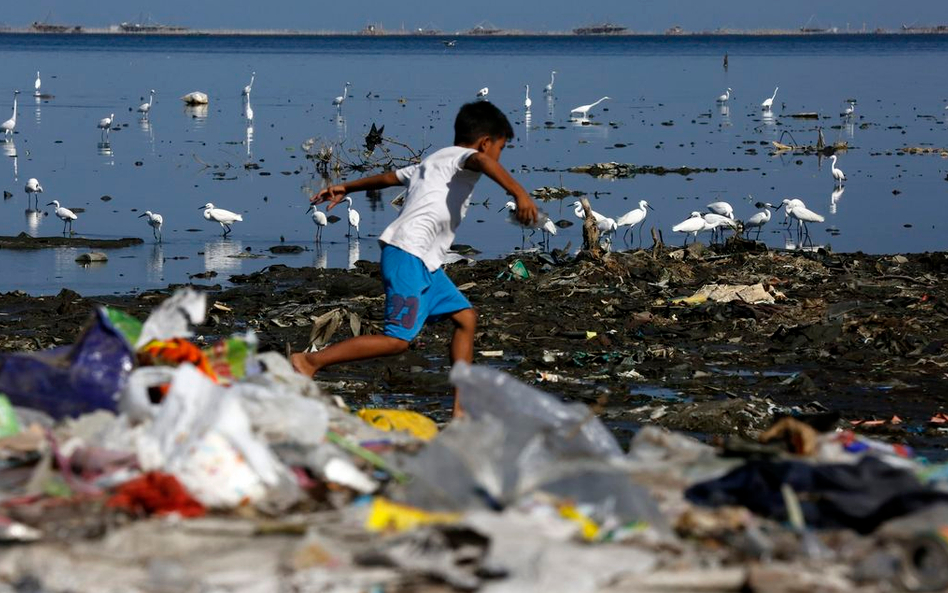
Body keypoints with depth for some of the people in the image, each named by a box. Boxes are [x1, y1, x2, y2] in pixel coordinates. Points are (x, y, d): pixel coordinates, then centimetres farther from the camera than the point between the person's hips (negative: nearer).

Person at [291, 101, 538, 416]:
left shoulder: (432, 162, 26)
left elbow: (390, 176, 38)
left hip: (424, 263, 11)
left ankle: (462, 407, 10)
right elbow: (481, 161, -27)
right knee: (398, 339, -15)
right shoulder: (461, 157, -3)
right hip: (409, 256, -11)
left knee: (466, 317, 12)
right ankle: (309, 361, -11)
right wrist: (518, 192, -41)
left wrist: (346, 188, 50)